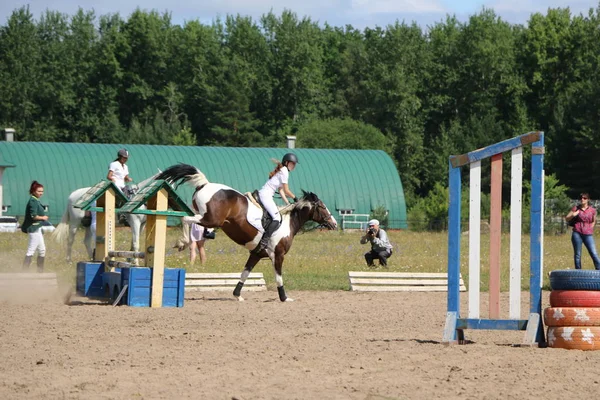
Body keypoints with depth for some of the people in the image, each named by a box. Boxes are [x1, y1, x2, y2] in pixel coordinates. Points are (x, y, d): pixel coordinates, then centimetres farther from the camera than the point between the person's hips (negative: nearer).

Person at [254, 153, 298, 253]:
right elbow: (286, 191, -8)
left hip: (262, 194, 10)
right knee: (277, 218, -17)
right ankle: (264, 241, -28)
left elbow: (281, 190, 20)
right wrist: (295, 198, 7)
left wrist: (288, 203, 15)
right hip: (266, 195, -10)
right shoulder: (284, 171, -8)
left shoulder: (282, 171, 22)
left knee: (277, 217, 12)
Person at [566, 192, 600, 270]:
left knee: (594, 254, -8)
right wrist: (573, 215, -10)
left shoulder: (592, 210, 7)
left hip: (588, 235, 0)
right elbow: (567, 218, 9)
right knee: (577, 254, 3)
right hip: (577, 234, 0)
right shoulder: (576, 208, 5)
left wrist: (590, 228, 8)